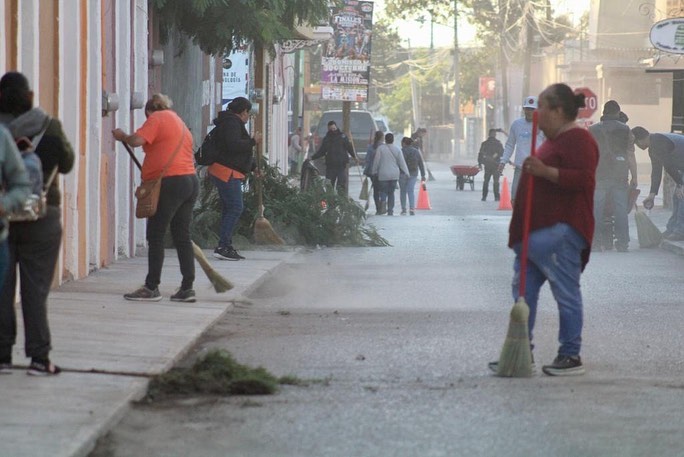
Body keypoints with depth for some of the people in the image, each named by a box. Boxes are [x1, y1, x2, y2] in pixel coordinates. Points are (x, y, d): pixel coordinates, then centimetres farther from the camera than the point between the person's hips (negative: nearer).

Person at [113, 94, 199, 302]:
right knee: (182, 236, 10)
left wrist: (122, 136, 3)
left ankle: (151, 288, -2)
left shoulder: (157, 119, -3)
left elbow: (137, 140, -17)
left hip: (170, 183, -9)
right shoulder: (180, 123, 24)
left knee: (155, 236, -3)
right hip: (190, 181, 9)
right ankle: (187, 287, 7)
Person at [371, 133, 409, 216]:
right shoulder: (397, 150, 3)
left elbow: (376, 161, -3)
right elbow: (402, 162, 4)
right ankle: (390, 210, 7)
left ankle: (383, 201, -24)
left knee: (383, 191, 7)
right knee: (391, 192, 11)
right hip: (394, 174, 3)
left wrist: (374, 171, 7)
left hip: (383, 174, -3)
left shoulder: (380, 148, -5)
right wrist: (406, 173, 10)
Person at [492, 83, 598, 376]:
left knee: (565, 292, -5)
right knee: (523, 288, 9)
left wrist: (545, 171, -28)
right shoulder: (554, 140, 21)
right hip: (536, 231, 11)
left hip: (560, 231, -11)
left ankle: (571, 356, -1)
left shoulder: (579, 140, -12)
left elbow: (583, 179, -24)